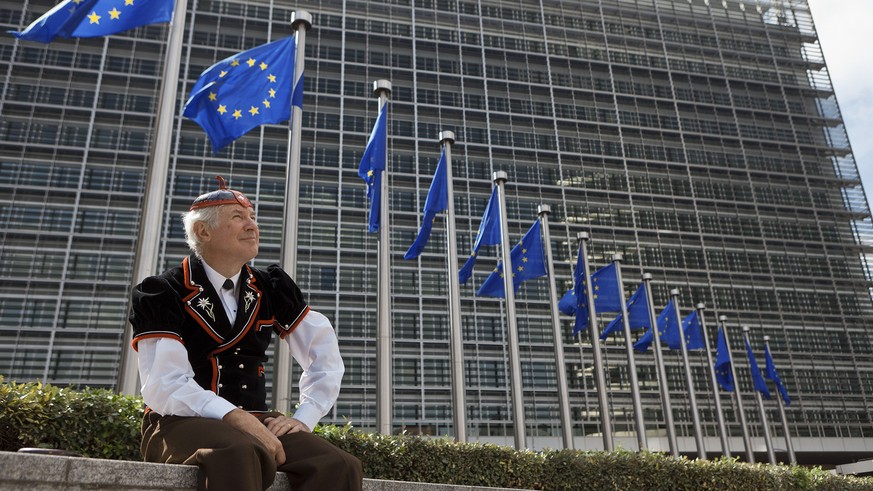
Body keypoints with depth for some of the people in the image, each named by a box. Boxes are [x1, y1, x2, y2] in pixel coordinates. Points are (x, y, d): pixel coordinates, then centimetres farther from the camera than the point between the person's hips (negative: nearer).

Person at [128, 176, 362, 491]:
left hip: (253, 420, 4)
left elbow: (326, 356, 10)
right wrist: (237, 419, -27)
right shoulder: (161, 293, -3)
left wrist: (303, 418, -4)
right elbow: (166, 386, -15)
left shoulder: (273, 289, 9)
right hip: (182, 422, -4)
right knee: (240, 454, -39)